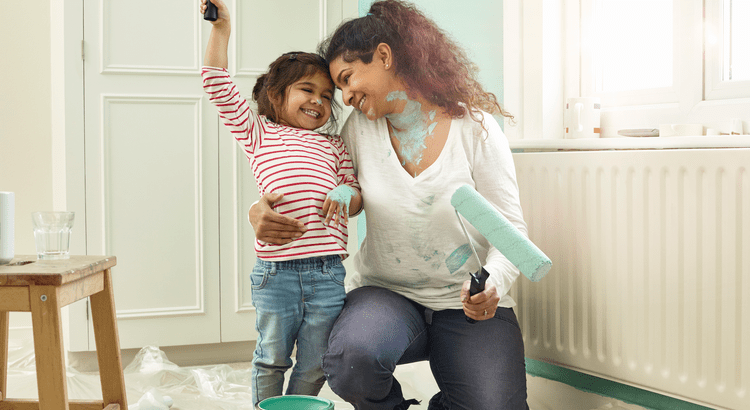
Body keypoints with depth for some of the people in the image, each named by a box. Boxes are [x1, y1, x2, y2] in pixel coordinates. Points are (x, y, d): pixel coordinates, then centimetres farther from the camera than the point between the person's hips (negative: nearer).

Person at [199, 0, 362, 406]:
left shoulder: (334, 146, 21)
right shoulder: (259, 133, 14)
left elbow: (358, 196, 16)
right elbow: (219, 86, 9)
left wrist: (346, 194, -8)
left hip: (326, 273, 2)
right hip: (275, 271, -2)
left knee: (314, 366, 9)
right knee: (272, 359, 9)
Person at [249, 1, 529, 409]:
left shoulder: (475, 128, -7)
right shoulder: (359, 129, 2)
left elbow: (510, 229, -6)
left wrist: (494, 285, -26)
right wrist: (261, 210, -14)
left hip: (467, 302, -1)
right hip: (386, 293, 1)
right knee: (351, 357, -33)